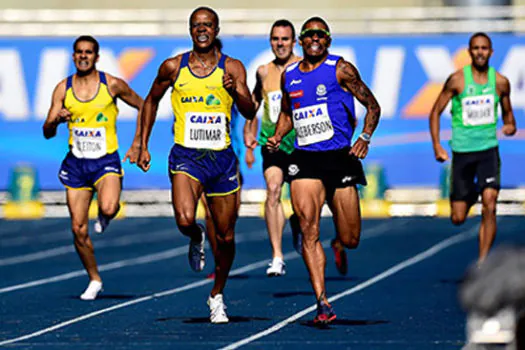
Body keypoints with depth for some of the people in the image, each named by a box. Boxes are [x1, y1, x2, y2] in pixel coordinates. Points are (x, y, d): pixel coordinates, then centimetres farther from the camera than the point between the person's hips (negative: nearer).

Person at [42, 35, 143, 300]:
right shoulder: (63, 89, 1)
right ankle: (94, 280, 22)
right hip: (76, 163, 3)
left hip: (106, 161, -3)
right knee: (79, 229, 2)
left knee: (108, 208, -31)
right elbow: (47, 133, 2)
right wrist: (56, 120, -21)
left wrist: (137, 144, 2)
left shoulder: (112, 85, -5)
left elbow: (143, 107, 9)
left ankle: (105, 217, 8)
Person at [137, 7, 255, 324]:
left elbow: (250, 112, -8)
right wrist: (144, 146, 14)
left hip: (222, 158, 1)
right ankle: (196, 239, 12)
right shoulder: (173, 68, 2)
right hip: (186, 157, -1)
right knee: (185, 220, -26)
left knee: (226, 236, 6)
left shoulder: (232, 68, 0)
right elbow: (152, 101, 17)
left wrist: (235, 91, -29)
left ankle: (217, 295, 29)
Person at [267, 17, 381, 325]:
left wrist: (365, 138, -12)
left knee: (350, 240, 3)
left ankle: (338, 245, 43)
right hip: (305, 160, 2)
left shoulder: (340, 69, -1)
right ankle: (323, 302, -19)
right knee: (309, 228, -17)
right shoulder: (289, 76, 11)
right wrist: (278, 137, 8)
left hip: (340, 157, -2)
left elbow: (373, 106, 3)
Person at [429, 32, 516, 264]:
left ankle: (482, 262, -14)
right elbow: (435, 112, 1)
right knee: (458, 218, 2)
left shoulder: (500, 82, 2)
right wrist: (436, 145, -10)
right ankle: (471, 195, 41)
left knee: (489, 206, -19)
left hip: (488, 149, 1)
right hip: (462, 150, -1)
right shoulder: (457, 80, -5)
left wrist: (510, 124, -5)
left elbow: (507, 111, 19)